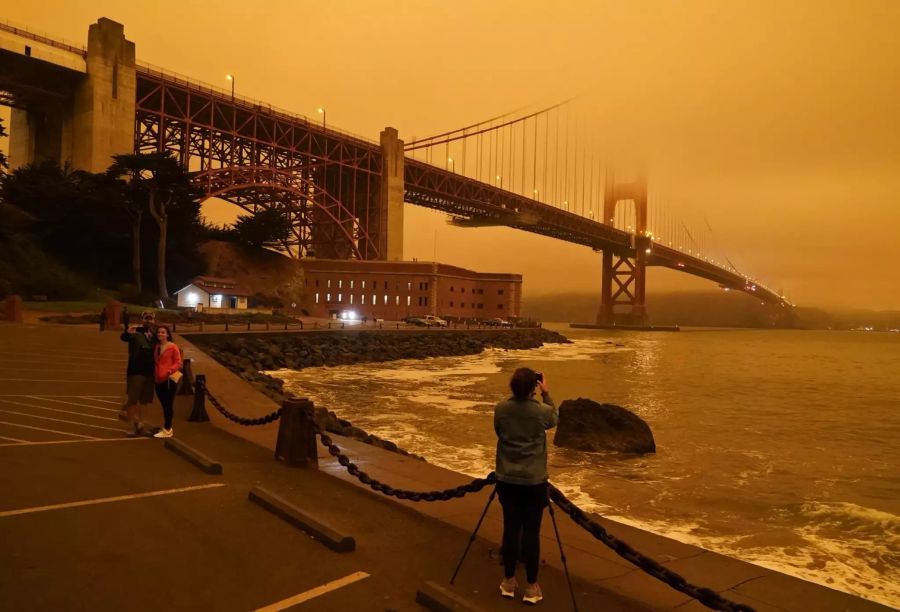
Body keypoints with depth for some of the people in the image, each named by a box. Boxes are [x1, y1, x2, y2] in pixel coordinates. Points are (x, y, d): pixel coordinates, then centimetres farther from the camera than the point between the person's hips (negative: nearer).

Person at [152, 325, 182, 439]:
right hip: (158, 380, 6)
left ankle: (167, 430, 2)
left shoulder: (173, 346, -5)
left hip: (169, 379, -6)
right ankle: (167, 428, 22)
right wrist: (154, 375, 6)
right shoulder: (156, 347, 13)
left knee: (168, 405, -3)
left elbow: (178, 363, -7)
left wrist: (169, 371, -21)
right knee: (164, 405, 12)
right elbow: (155, 362, 21)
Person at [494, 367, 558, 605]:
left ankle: (509, 581, 21)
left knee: (511, 528, 11)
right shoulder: (542, 411, -12)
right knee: (531, 531, 4)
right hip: (534, 481, -2)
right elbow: (555, 419, 11)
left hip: (507, 480, 2)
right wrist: (546, 394, 12)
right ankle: (531, 586, 12)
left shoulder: (500, 409, -7)